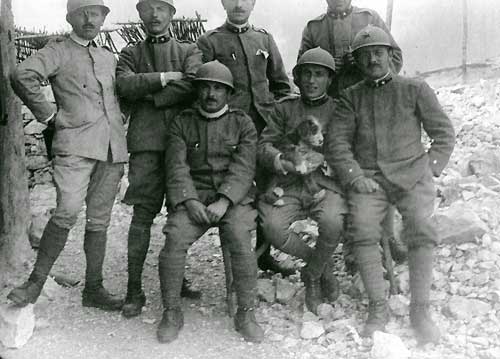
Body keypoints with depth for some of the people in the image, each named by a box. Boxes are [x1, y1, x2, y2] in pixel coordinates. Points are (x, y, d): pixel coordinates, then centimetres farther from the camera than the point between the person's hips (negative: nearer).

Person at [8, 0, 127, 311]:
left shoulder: (109, 57, 22)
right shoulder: (58, 52, 4)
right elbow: (22, 75, -13)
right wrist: (49, 114, -12)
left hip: (113, 147, 5)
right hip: (75, 145, -5)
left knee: (99, 220, 6)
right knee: (67, 213, -18)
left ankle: (94, 289, 13)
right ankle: (36, 282, -6)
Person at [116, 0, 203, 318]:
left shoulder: (189, 51, 15)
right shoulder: (131, 53, 18)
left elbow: (193, 84, -6)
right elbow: (124, 85, -4)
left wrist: (150, 96, -5)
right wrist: (164, 78, -7)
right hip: (146, 141, -1)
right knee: (142, 213, -7)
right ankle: (134, 289, -3)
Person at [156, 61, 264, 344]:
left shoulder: (243, 124, 9)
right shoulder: (183, 123, 13)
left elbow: (243, 168, -3)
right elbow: (177, 167, 2)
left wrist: (223, 201, -18)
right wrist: (190, 201, -14)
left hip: (233, 196, -1)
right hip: (193, 196, 1)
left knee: (241, 240, -28)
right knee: (175, 239, -25)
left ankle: (246, 314, -12)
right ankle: (172, 312, -10)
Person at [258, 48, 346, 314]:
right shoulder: (285, 108, 15)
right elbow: (264, 145, 6)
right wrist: (280, 160, -16)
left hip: (325, 184, -1)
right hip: (288, 185, 2)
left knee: (332, 223, -33)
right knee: (273, 227, -27)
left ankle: (312, 275, -1)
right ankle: (322, 265, 3)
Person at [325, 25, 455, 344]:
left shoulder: (415, 89, 11)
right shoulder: (351, 97, 15)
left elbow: (444, 133, 11)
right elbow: (337, 141, 7)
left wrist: (430, 169, -2)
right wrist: (355, 176, -8)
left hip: (412, 173, -1)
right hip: (369, 177, 1)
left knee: (422, 229, -25)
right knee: (363, 229, -25)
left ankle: (420, 310, -13)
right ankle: (378, 308, -12)